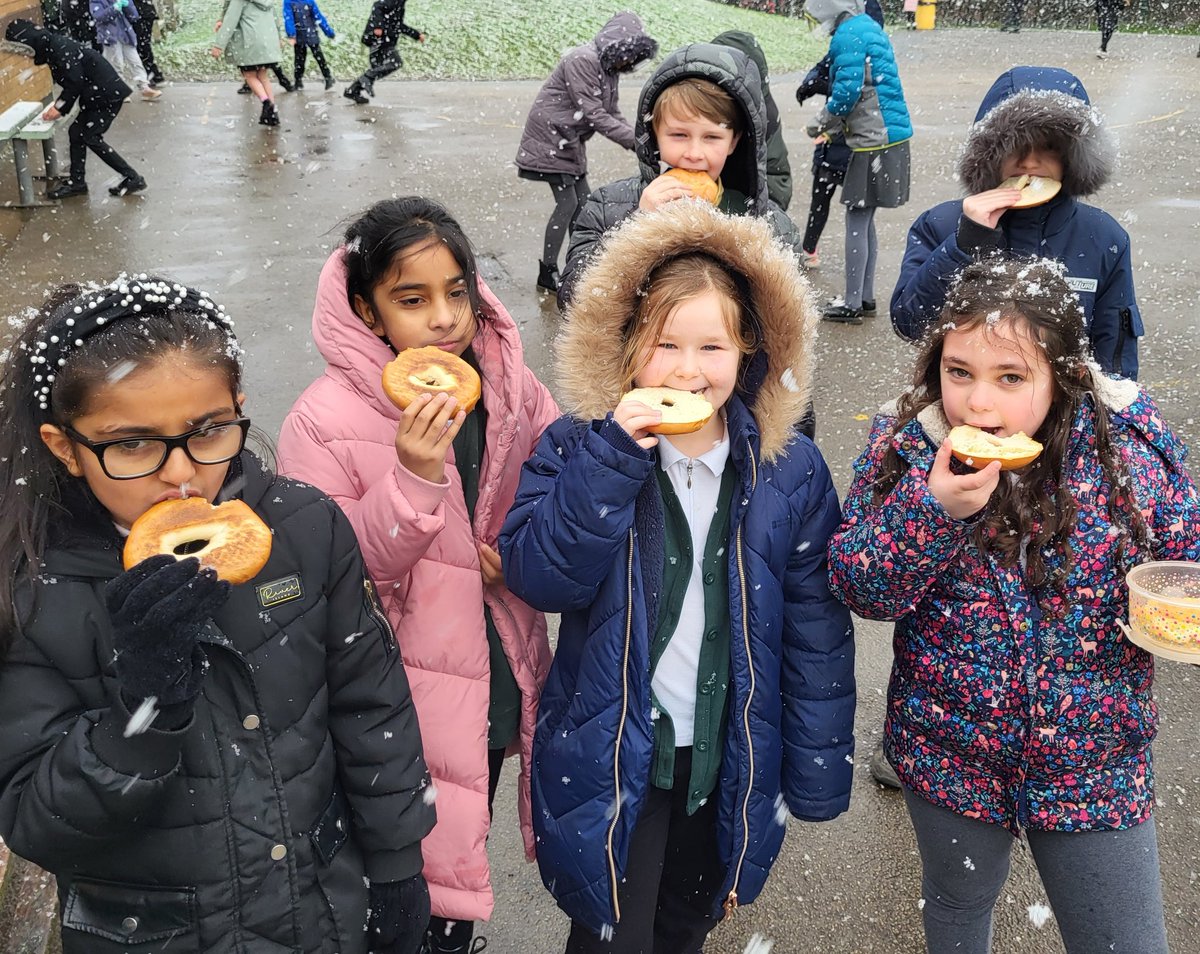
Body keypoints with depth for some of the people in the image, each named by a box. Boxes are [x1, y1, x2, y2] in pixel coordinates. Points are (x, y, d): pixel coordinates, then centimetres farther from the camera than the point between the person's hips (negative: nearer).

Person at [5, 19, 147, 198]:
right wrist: (58, 105, 2)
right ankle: (77, 182, 17)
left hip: (108, 93, -10)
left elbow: (75, 82, -22)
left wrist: (60, 107, -13)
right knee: (76, 133, 10)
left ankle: (133, 178, -3)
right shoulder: (51, 47, 11)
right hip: (96, 94, 10)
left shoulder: (59, 48, -19)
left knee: (91, 137, -7)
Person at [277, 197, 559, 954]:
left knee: (463, 865, 26)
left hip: (499, 688, 4)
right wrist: (413, 478, -32)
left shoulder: (509, 388, -4)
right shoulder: (325, 422, -17)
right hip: (404, 714, -4)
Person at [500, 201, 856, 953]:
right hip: (612, 758, -2)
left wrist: (818, 770, -2)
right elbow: (539, 576, -22)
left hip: (733, 762, 2)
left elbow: (816, 627, -4)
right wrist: (616, 457, -30)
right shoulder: (581, 449, -10)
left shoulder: (790, 469, -7)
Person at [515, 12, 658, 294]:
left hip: (571, 142, 9)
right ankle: (547, 272, 0)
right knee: (567, 203, -9)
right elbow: (593, 115, -26)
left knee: (584, 203, 9)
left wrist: (638, 139, -7)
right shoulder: (582, 60, -23)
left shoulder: (609, 68, 6)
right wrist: (635, 140, -26)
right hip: (549, 139, -9)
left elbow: (612, 112, 9)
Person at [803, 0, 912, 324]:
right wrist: (833, 126, 16)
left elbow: (848, 90, -18)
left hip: (873, 142, -9)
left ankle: (852, 305, 1)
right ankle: (865, 296, 24)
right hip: (890, 137, 9)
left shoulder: (848, 34, -12)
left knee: (857, 220, -3)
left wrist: (821, 123, -2)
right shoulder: (870, 27, 17)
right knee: (864, 219, 16)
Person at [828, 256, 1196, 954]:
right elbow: (859, 588, -16)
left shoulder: (1129, 442, -14)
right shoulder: (906, 445, -13)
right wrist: (934, 509, -31)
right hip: (950, 754, 1)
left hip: (1093, 766, 0)